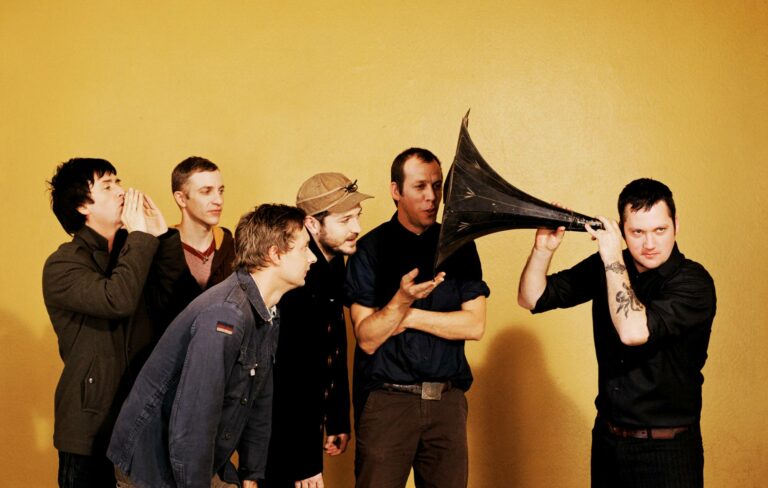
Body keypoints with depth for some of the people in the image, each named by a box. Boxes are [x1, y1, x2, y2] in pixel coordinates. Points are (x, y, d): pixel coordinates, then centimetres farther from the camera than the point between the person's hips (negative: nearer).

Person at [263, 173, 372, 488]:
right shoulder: (295, 280, -25)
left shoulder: (334, 266, 2)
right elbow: (289, 379, -25)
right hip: (282, 438, -9)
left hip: (309, 425, 9)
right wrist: (304, 462, -22)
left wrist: (339, 422, 12)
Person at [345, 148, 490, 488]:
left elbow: (474, 325, -2)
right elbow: (368, 339, -9)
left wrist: (409, 317, -9)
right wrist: (402, 300, -25)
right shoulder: (371, 249, -3)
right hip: (385, 399, -2)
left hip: (447, 399, 3)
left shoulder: (459, 246, 6)